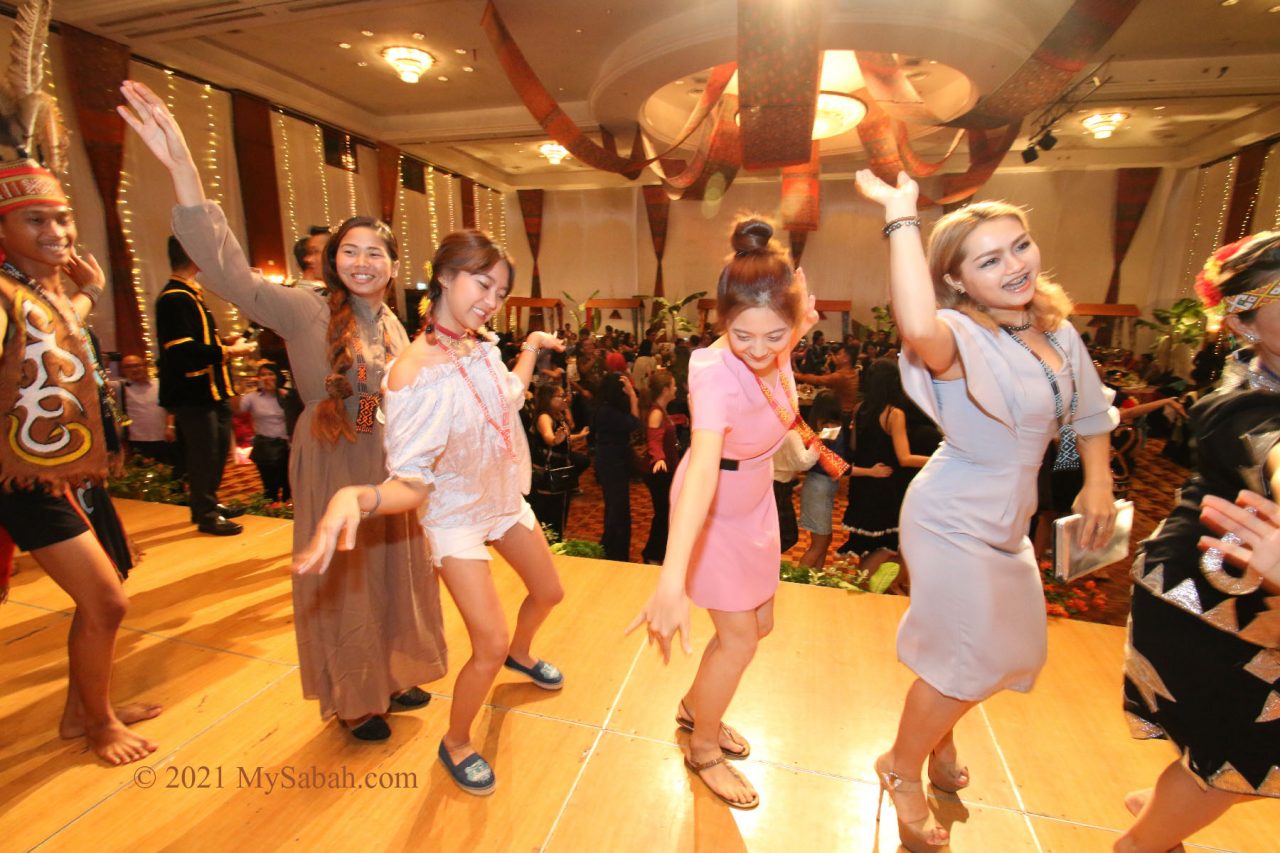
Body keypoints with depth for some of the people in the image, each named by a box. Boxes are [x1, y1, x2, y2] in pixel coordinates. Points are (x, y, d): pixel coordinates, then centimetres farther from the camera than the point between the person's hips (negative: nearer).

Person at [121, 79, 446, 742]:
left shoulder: (394, 325, 7)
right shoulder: (306, 311, -11)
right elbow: (230, 274, -28)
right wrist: (183, 172, -39)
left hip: (390, 466, 6)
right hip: (333, 464, -5)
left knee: (394, 572, 17)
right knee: (340, 583, 10)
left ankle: (392, 676, 40)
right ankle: (355, 699, 32)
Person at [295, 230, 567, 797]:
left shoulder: (483, 348, -8)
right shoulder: (414, 374, -29)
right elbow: (411, 485, -32)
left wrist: (531, 349, 13)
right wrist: (353, 497, -50)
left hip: (505, 499, 7)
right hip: (455, 516, -7)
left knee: (548, 592, 22)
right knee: (490, 646, -6)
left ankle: (519, 655, 57)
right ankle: (455, 744, 27)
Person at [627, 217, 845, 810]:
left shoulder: (778, 349, -15)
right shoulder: (715, 373, -35)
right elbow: (702, 467, -52)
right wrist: (672, 581, -62)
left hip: (755, 501, 7)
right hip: (712, 510, -7)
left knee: (760, 622, 18)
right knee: (739, 638, 3)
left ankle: (694, 708, 44)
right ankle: (704, 749, 32)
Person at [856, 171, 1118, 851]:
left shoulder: (1056, 328, 0)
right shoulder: (959, 337, -25)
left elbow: (1089, 410, 15)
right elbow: (918, 330, -50)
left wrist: (1098, 482, 7)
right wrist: (901, 215, -41)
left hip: (1007, 517, 8)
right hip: (955, 518, -8)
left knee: (1014, 651, 22)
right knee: (966, 657, 2)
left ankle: (938, 732, 49)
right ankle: (901, 767, 31)